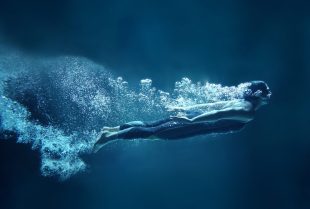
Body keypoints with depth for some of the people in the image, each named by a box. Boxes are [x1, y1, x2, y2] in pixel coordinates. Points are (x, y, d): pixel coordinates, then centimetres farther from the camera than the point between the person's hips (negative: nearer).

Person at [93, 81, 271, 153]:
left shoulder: (240, 102, 16)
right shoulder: (249, 112, -13)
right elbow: (217, 114, -24)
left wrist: (187, 109, 28)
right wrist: (192, 120, -29)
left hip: (193, 113, 8)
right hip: (194, 123, -8)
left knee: (150, 126, 10)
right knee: (152, 132, -7)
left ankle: (110, 129, 15)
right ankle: (108, 137, -4)